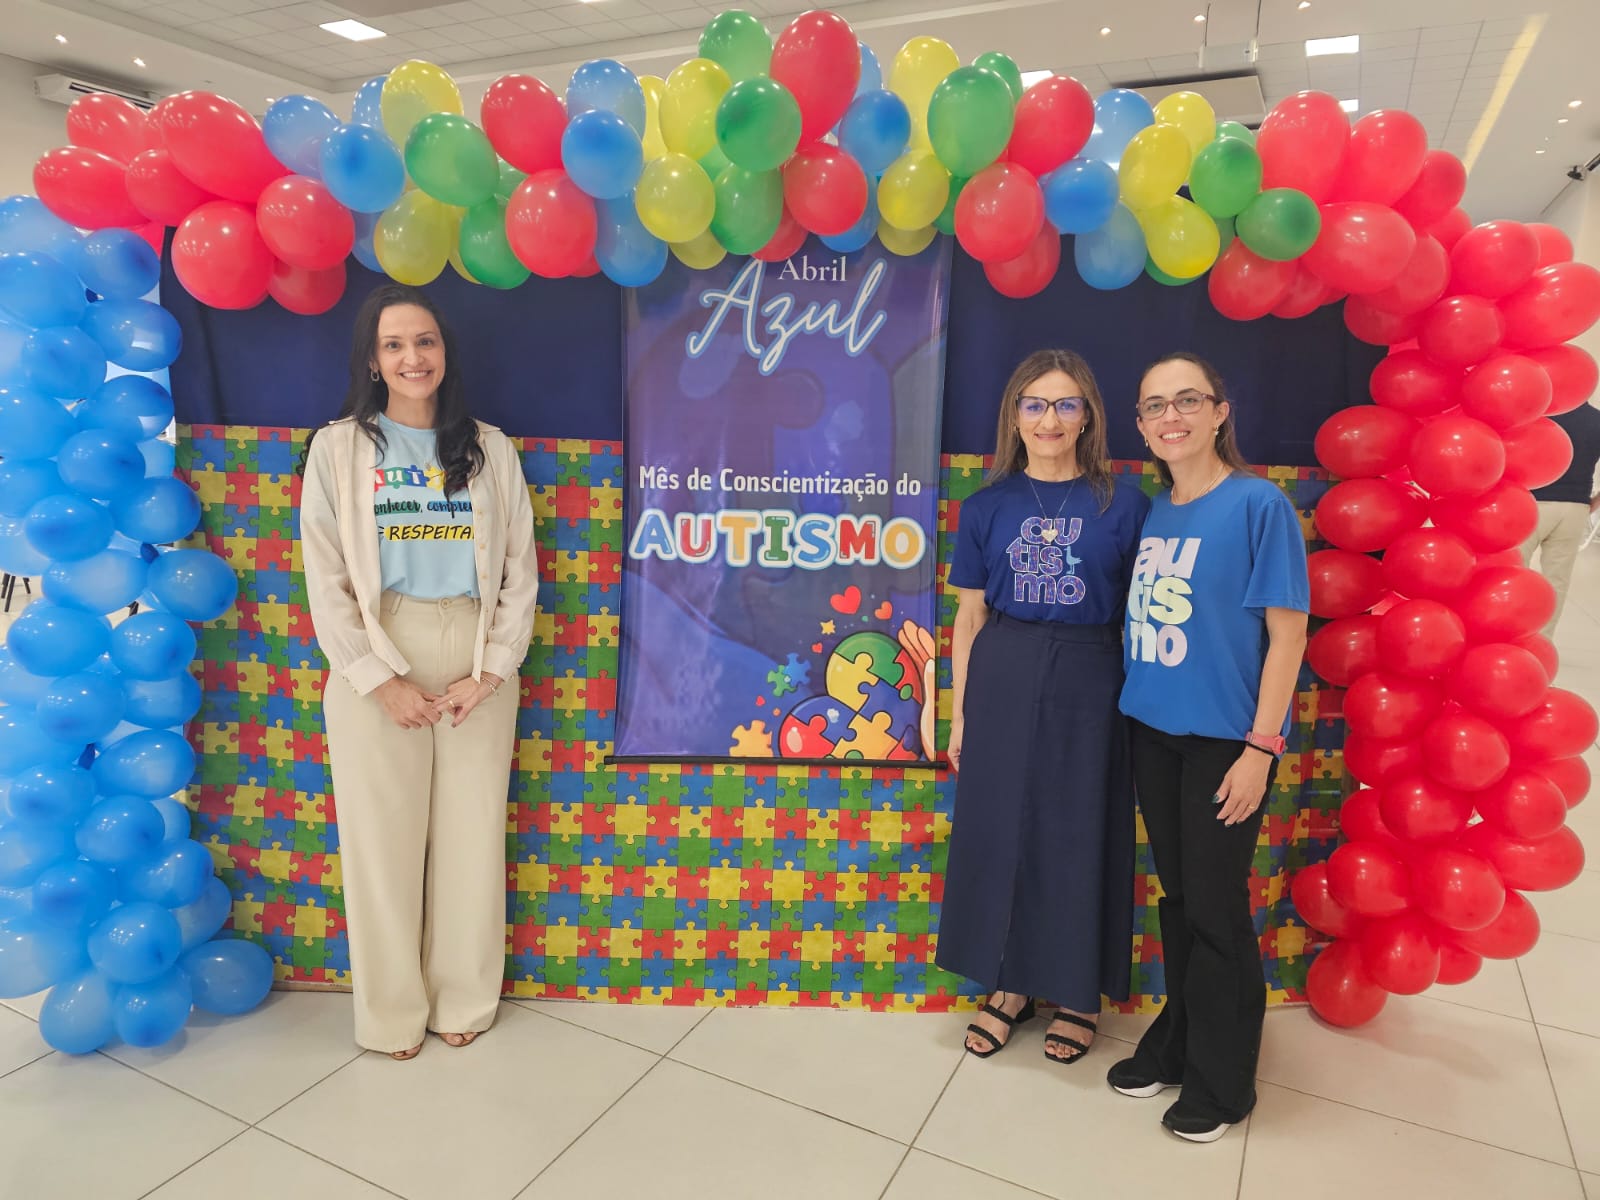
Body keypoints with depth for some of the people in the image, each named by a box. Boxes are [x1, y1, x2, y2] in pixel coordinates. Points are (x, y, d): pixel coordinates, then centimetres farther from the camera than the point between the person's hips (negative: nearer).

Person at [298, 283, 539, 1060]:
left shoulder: (488, 449, 7)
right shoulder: (338, 448, 2)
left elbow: (520, 570, 4)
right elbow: (326, 579, -3)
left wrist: (487, 672, -6)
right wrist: (382, 678, -10)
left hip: (477, 665, 2)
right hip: (374, 664, -1)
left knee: (471, 834, 9)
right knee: (383, 836, 6)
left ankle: (463, 1001, 27)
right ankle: (392, 1011, 25)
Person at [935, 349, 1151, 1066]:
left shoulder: (1123, 504, -1)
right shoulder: (988, 507, 4)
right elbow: (970, 617, 5)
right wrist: (959, 712, 4)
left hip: (1088, 686, -1)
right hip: (1002, 683, 2)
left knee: (1081, 835, 8)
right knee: (998, 831, 9)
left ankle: (1078, 992, 29)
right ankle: (1010, 982, 30)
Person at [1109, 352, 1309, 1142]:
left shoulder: (1258, 504, -11)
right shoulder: (1152, 512, 7)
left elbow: (1287, 632, -12)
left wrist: (1261, 746, -15)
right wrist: (1132, 707, 7)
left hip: (1224, 737, -5)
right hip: (1152, 729, 5)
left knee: (1215, 907, 6)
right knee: (1176, 897, 17)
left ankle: (1220, 1076, 26)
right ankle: (1176, 1041, 35)